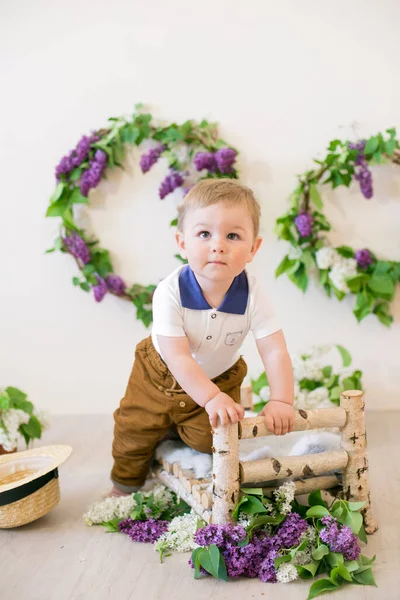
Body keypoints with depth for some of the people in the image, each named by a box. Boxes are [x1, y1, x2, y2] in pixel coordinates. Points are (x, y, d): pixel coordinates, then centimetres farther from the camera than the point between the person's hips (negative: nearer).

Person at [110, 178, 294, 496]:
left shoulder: (252, 294, -27)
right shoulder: (170, 292, -32)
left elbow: (275, 351, -25)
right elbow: (178, 356, -34)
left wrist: (281, 400, -36)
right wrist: (211, 397, -43)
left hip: (220, 376, 1)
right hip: (163, 375, -1)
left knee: (209, 438, -7)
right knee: (135, 430, 8)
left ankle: (181, 428, 29)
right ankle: (125, 485, 40)